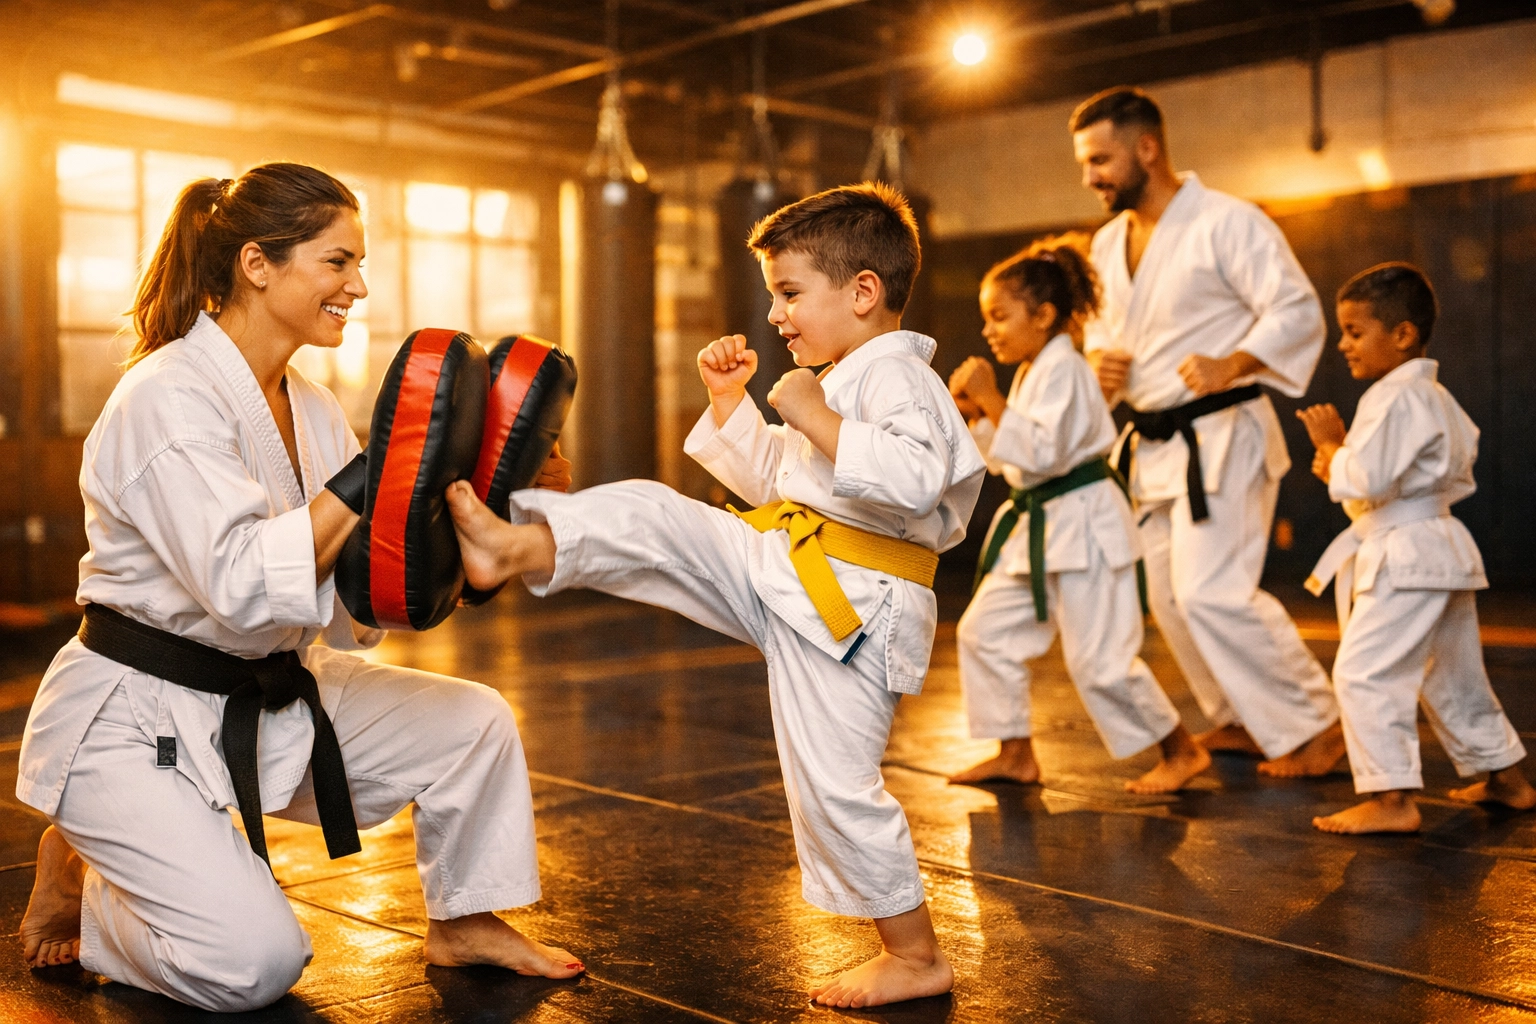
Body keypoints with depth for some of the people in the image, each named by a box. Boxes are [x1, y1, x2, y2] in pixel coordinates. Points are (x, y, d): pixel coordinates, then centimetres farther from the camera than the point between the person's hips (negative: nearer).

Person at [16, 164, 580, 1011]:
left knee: (475, 723, -5)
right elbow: (243, 584, -33)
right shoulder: (167, 399, -21)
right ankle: (77, 879, 11)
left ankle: (461, 922, 18)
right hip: (133, 720, -7)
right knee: (254, 964, -18)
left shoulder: (310, 408, 4)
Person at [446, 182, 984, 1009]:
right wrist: (729, 399, 15)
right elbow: (769, 480, 28)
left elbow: (915, 478, -34)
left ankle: (915, 956, 11)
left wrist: (817, 418, -26)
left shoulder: (899, 379, -14)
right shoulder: (839, 381, 17)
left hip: (848, 605, -9)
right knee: (649, 516, -4)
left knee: (836, 783, -4)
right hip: (779, 570, 9)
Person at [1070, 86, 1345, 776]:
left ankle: (1314, 725, 0)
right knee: (1170, 598, 12)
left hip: (1222, 438, -8)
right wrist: (1100, 363, 0)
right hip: (1153, 445, 9)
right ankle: (1242, 721, 29)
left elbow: (1297, 310, -17)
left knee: (1212, 592, -16)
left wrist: (1233, 364, -33)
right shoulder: (1108, 242, 12)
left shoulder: (1227, 222, -13)